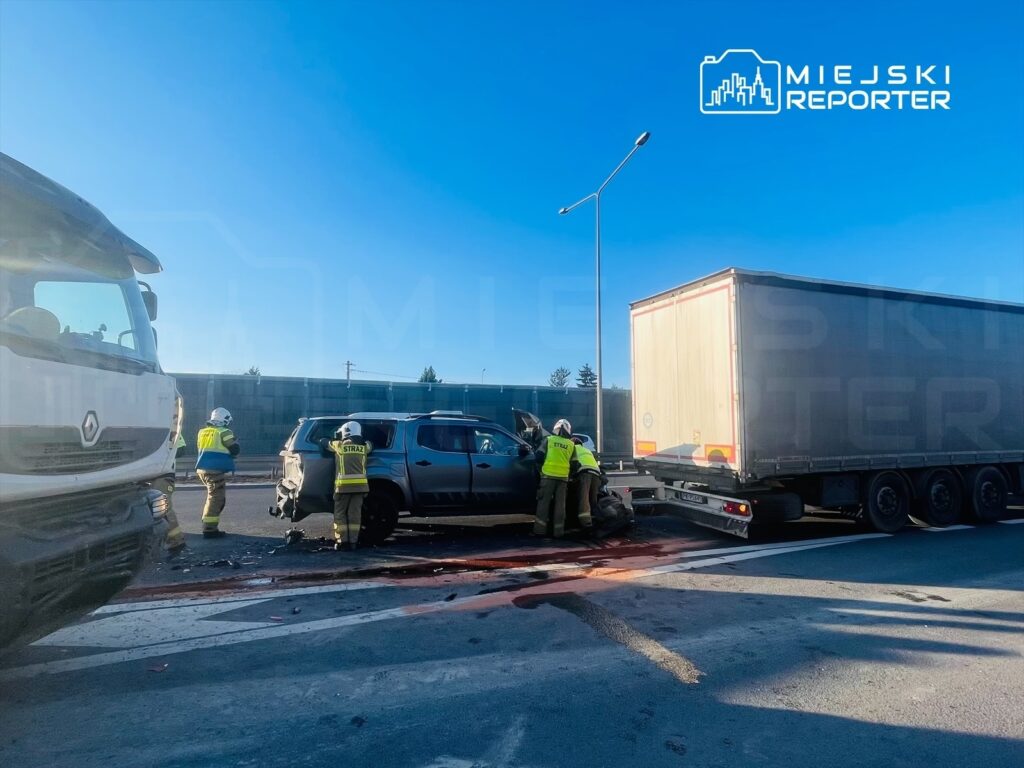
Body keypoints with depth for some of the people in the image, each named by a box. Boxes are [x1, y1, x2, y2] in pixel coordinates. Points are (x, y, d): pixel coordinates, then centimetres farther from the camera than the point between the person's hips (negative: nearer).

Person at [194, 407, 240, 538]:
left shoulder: (203, 432, 16)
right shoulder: (224, 432, -8)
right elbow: (234, 450, -5)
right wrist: (235, 441, 13)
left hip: (202, 469, 9)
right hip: (215, 470, -9)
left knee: (213, 496, 20)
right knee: (216, 498, -6)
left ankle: (209, 525, 24)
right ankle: (209, 529, -8)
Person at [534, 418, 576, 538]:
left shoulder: (548, 440, 5)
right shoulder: (571, 445, 10)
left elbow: (539, 456, 0)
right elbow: (573, 463, 12)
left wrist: (541, 467, 17)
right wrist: (571, 476, 27)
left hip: (548, 475, -1)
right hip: (563, 477, 1)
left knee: (544, 502, 3)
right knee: (560, 504, 7)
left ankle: (540, 529, 1)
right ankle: (558, 531, 7)